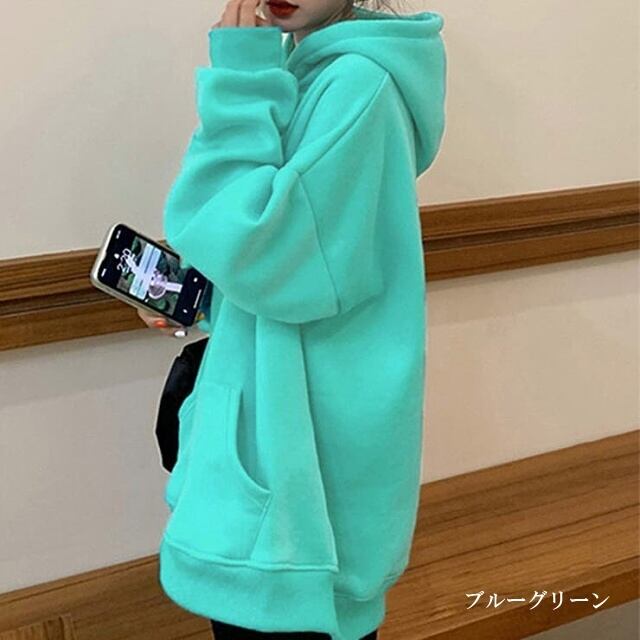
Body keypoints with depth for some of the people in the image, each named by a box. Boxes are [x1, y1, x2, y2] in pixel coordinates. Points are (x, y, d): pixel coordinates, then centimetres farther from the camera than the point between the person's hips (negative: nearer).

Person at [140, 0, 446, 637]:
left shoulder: (359, 84, -20)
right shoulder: (310, 69, 9)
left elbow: (259, 253, -24)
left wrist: (240, 84, -20)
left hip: (308, 436, -9)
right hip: (279, 415, 9)